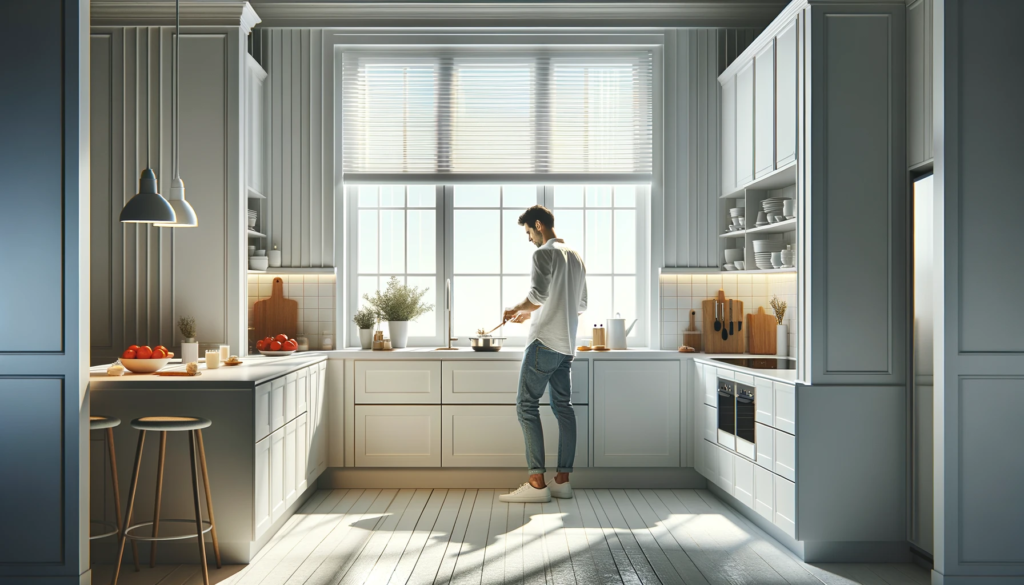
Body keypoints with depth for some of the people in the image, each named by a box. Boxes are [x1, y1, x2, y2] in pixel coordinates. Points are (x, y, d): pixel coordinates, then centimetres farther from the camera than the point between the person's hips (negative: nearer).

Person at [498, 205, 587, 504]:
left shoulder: (544, 254, -7)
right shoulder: (576, 257, 18)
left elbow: (538, 294, -20)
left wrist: (517, 310, 0)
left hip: (545, 342, -9)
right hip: (567, 344, 9)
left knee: (527, 405, -6)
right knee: (563, 406, 9)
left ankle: (537, 483, -9)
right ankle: (562, 479, 11)